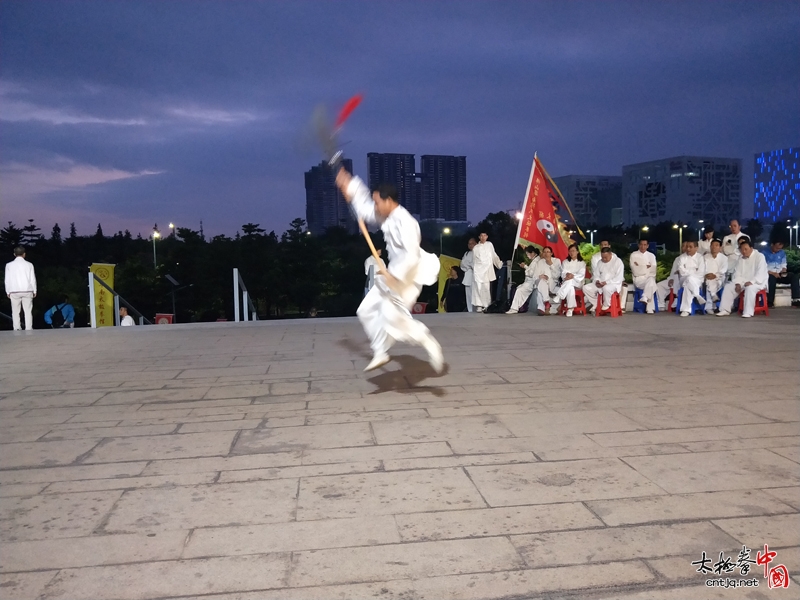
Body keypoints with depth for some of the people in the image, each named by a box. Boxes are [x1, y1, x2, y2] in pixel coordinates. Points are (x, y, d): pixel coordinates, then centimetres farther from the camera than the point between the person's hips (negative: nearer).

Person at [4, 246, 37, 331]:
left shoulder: (9, 265, -1)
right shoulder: (29, 265, -2)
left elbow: (7, 280, 1)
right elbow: (33, 279, 1)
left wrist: (8, 292, 11)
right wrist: (34, 291, 11)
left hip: (14, 291, 0)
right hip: (27, 291, 0)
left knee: (15, 312, 6)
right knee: (28, 311, 3)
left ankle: (17, 329, 0)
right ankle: (28, 329, -1)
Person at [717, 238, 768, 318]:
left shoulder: (760, 257, -8)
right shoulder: (741, 260, 12)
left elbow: (761, 273, -18)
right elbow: (737, 274, 6)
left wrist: (751, 282, -31)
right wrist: (738, 284, -13)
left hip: (758, 282, -6)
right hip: (743, 281, 6)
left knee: (750, 288, -38)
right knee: (728, 287, -14)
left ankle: (748, 312, -36)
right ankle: (725, 310, -14)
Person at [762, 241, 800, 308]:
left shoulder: (782, 253, 16)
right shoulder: (764, 253, -2)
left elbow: (784, 265, 18)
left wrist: (783, 271, -5)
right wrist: (772, 273, -20)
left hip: (780, 275, 5)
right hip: (769, 274, -5)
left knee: (794, 276, -21)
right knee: (772, 278, -40)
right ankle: (770, 302, -35)